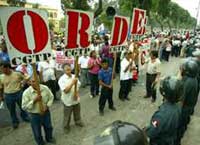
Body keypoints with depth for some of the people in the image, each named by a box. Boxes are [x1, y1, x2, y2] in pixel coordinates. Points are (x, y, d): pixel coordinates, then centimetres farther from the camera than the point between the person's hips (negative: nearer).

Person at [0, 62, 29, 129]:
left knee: (22, 106, 17)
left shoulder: (17, 73, -11)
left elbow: (25, 78, 7)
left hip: (19, 93, -1)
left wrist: (22, 83, -8)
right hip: (8, 96, 1)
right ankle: (15, 122, 35)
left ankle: (25, 117, 41)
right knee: (12, 110, 14)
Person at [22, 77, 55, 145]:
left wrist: (47, 106, -15)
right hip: (34, 115, -3)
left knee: (48, 127, 27)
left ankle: (49, 138, 58)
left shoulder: (45, 88, -14)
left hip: (46, 113, 3)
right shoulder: (26, 93, -21)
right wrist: (34, 100, -29)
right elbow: (24, 107, -18)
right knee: (37, 132, 18)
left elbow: (51, 97, -1)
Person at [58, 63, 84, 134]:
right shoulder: (62, 79, -20)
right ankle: (66, 126, 37)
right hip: (68, 101, -5)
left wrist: (77, 93, -13)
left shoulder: (74, 76, -4)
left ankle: (78, 121, 52)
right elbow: (65, 90, -26)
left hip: (76, 99, 5)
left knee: (77, 112, 26)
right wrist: (72, 83, -32)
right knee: (67, 115, 14)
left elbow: (78, 86, 4)